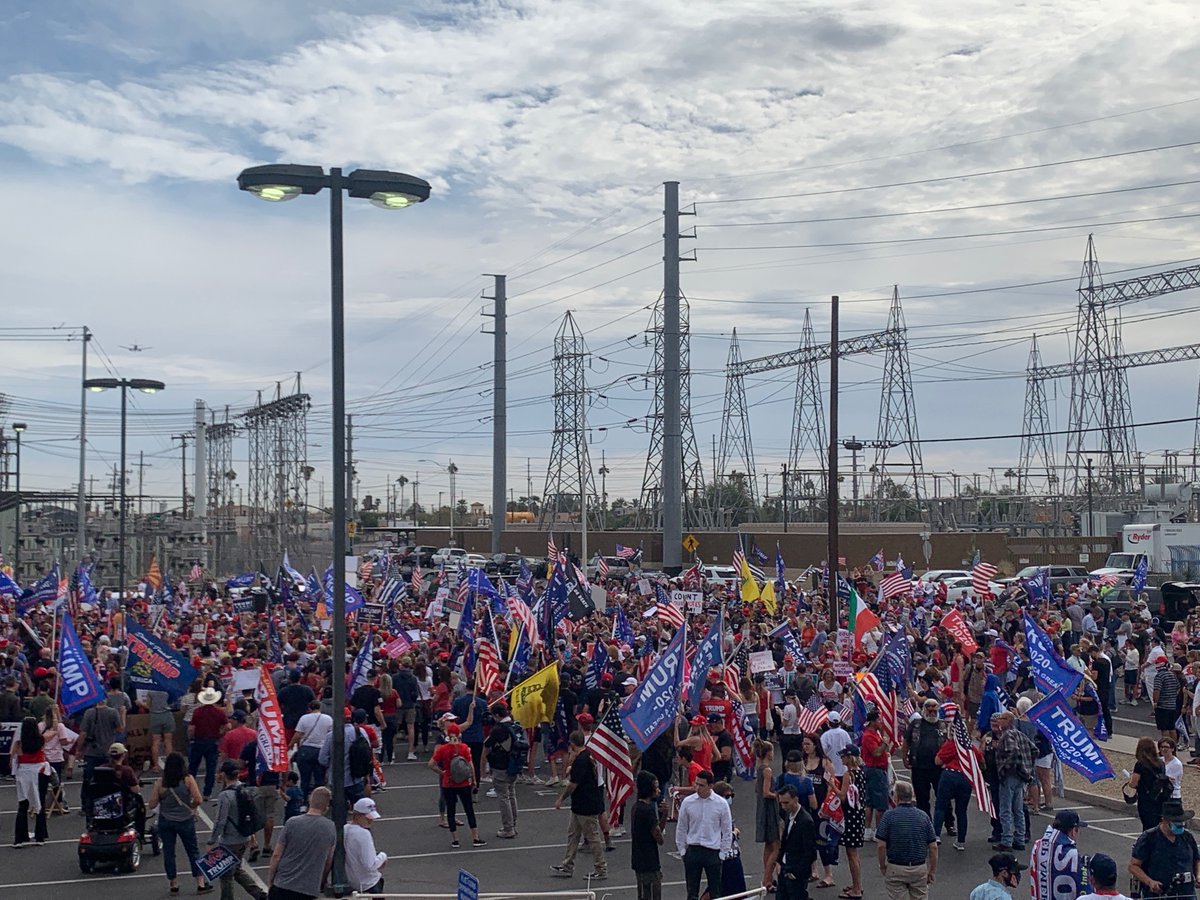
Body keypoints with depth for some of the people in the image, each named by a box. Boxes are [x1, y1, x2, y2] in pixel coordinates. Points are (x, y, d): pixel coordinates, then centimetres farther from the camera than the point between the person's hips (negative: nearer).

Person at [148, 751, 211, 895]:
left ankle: (173, 884, 17)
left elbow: (152, 805, -8)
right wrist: (192, 807, 3)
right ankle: (201, 883, 13)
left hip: (166, 822, 0)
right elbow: (198, 800, -17)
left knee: (168, 853, 12)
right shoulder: (188, 780, -12)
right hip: (185, 821, 0)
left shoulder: (160, 783, -10)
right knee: (193, 851, 11)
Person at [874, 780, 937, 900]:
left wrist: (882, 866, 3)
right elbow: (933, 847, -1)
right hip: (920, 868, 2)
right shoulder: (923, 816, 0)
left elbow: (882, 845, -12)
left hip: (895, 868, -2)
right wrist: (932, 870, 8)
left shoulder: (889, 815, -9)